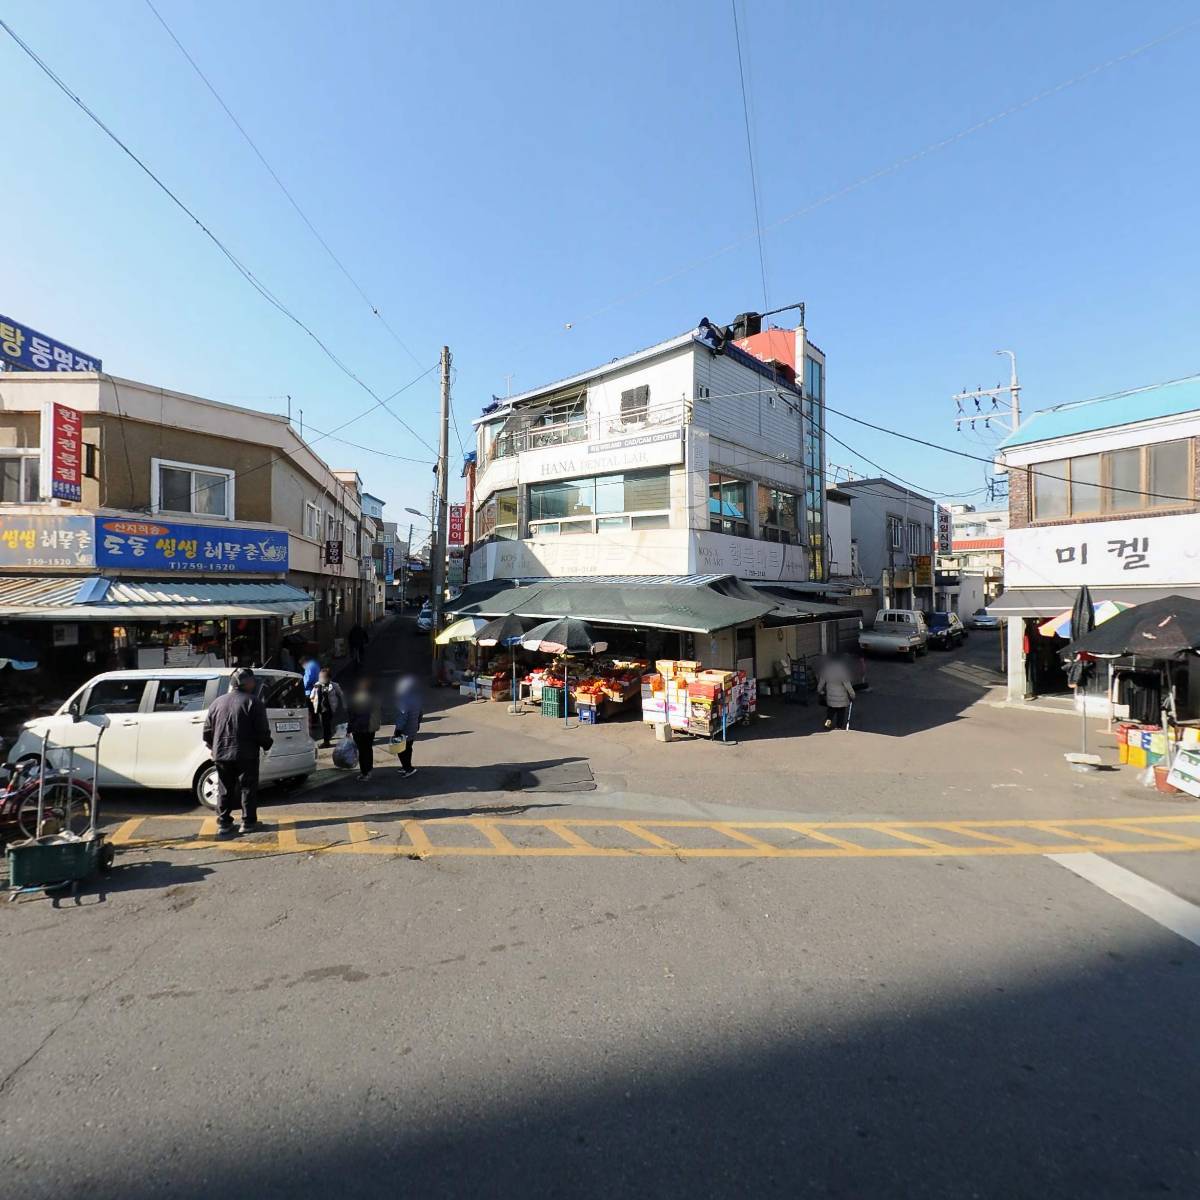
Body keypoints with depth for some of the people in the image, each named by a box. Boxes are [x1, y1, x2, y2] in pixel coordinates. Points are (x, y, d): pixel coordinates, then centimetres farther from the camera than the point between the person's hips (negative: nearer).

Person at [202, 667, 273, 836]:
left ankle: (224, 823, 18)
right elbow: (262, 730, -11)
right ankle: (248, 822, 9)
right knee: (248, 789, 6)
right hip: (246, 755, -5)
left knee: (224, 790, 14)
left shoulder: (217, 702, 8)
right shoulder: (253, 702, -8)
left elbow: (207, 730, 12)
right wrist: (266, 744, 6)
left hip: (221, 754, 5)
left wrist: (214, 747, 26)